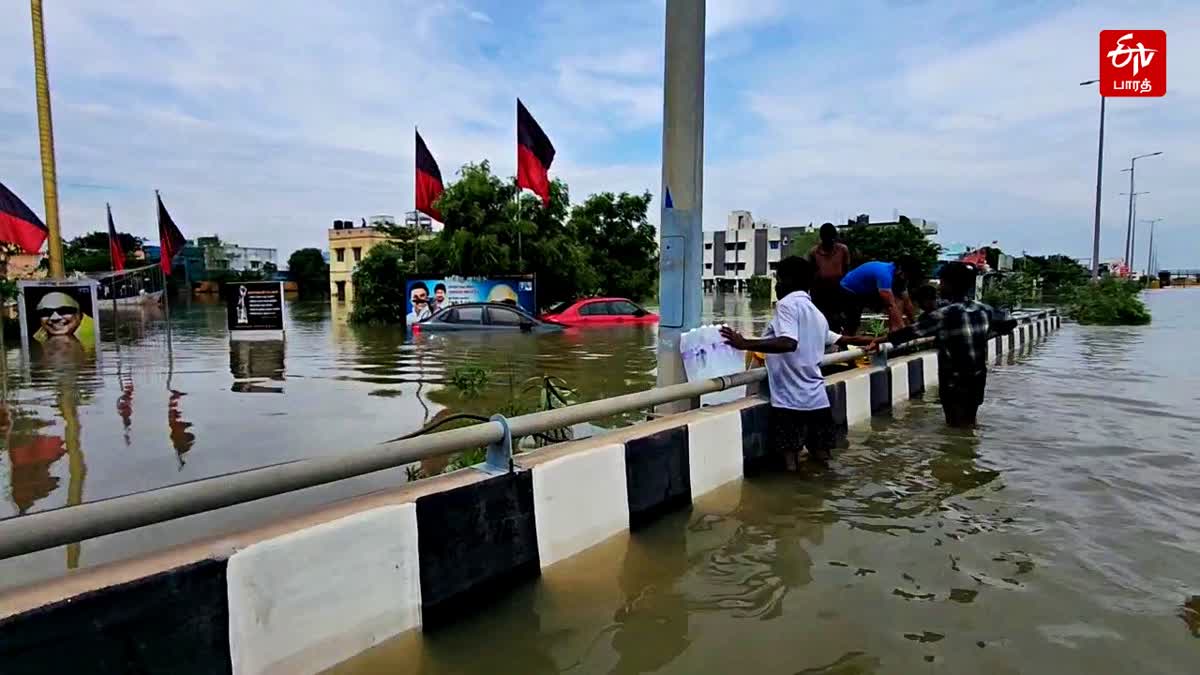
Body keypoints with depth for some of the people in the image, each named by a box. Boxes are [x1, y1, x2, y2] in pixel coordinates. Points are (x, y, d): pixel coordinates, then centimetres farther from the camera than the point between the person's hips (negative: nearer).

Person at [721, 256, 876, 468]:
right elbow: (837, 339, 32)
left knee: (791, 463, -1)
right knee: (821, 458, 15)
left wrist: (744, 344, -25)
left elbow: (788, 343, -25)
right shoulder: (816, 313, 16)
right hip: (817, 400, 8)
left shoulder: (787, 304, -8)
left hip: (790, 400, -8)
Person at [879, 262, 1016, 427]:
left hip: (954, 383, -6)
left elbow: (911, 331, -17)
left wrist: (879, 340, -8)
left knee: (958, 427, 4)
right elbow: (1009, 323, 15)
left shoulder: (944, 314, -19)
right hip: (977, 380, 6)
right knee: (969, 424, 20)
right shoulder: (984, 310, 1)